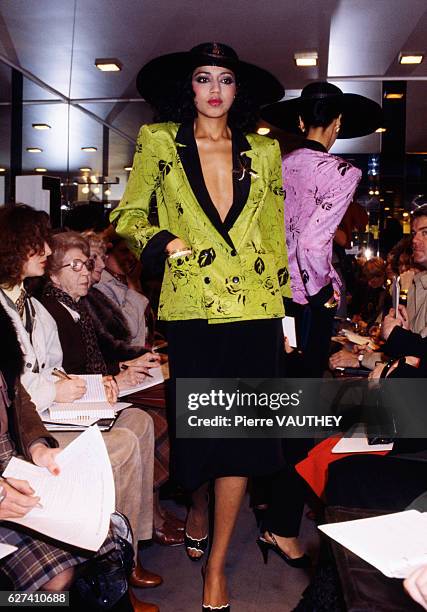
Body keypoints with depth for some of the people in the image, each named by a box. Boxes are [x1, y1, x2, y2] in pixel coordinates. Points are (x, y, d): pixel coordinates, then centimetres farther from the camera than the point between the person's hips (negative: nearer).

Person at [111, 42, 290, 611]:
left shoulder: (264, 149, 11)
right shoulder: (158, 140, 6)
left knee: (239, 431, -1)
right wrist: (161, 241, -12)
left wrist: (284, 307, 9)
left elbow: (276, 232, 13)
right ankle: (197, 506, 43)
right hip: (191, 308, -1)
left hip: (254, 308, 1)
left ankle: (216, 566, 14)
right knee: (197, 424, 8)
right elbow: (129, 214, 8)